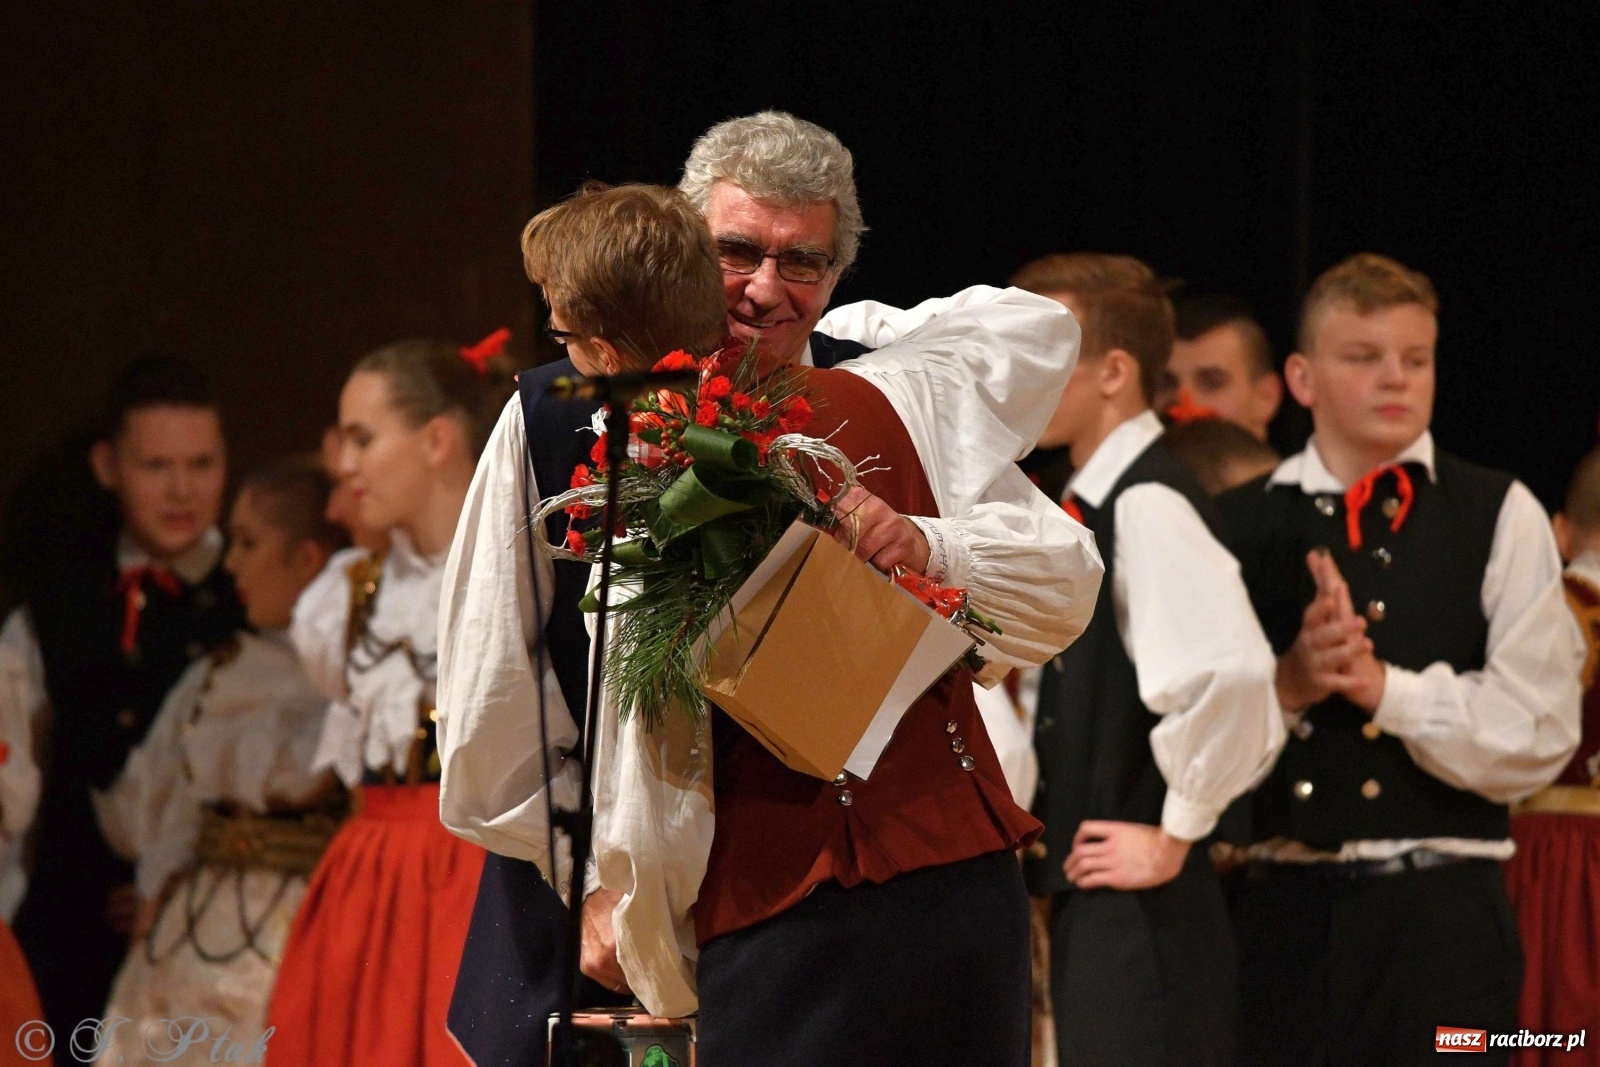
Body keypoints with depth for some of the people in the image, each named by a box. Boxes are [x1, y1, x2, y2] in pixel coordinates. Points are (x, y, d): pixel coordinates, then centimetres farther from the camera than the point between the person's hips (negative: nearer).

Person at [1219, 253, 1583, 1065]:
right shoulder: (1239, 527, 11)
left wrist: (1387, 690, -14)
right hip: (1281, 906, 2)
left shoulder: (1501, 519, 3)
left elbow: (1538, 732, -6)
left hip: (1437, 904, -2)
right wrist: (1286, 684, -12)